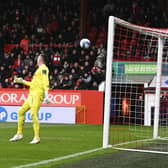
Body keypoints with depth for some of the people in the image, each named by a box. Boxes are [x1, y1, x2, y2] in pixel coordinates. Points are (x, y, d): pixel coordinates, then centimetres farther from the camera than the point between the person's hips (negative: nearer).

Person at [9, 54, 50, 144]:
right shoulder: (39, 69, 24)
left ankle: (37, 137, -20)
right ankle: (19, 134, 16)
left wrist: (46, 95, -24)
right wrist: (22, 81, 33)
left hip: (37, 94, -10)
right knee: (21, 111, 11)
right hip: (32, 95, 10)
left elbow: (45, 82, -15)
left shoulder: (43, 68, -4)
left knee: (33, 114, -20)